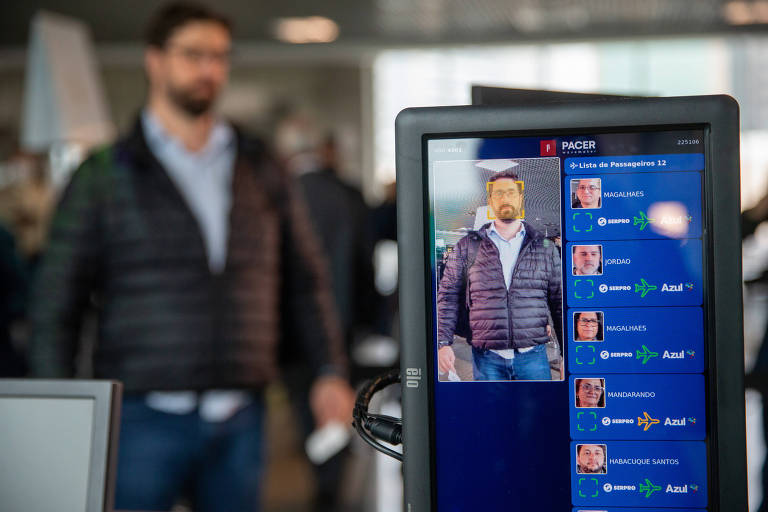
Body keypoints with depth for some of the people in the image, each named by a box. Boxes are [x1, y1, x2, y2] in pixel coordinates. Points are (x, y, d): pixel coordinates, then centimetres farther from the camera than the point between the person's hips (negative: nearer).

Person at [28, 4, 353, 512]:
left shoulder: (264, 173, 12)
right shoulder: (104, 177, 2)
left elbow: (305, 281, 15)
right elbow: (58, 304, 1)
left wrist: (330, 371, 3)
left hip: (241, 417, 3)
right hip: (145, 416, -3)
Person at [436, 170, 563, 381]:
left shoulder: (545, 248, 10)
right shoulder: (467, 247, 8)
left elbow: (559, 303, 11)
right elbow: (448, 297, 7)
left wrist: (567, 354, 7)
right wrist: (443, 343, -4)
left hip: (532, 356, 1)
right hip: (487, 358, -1)